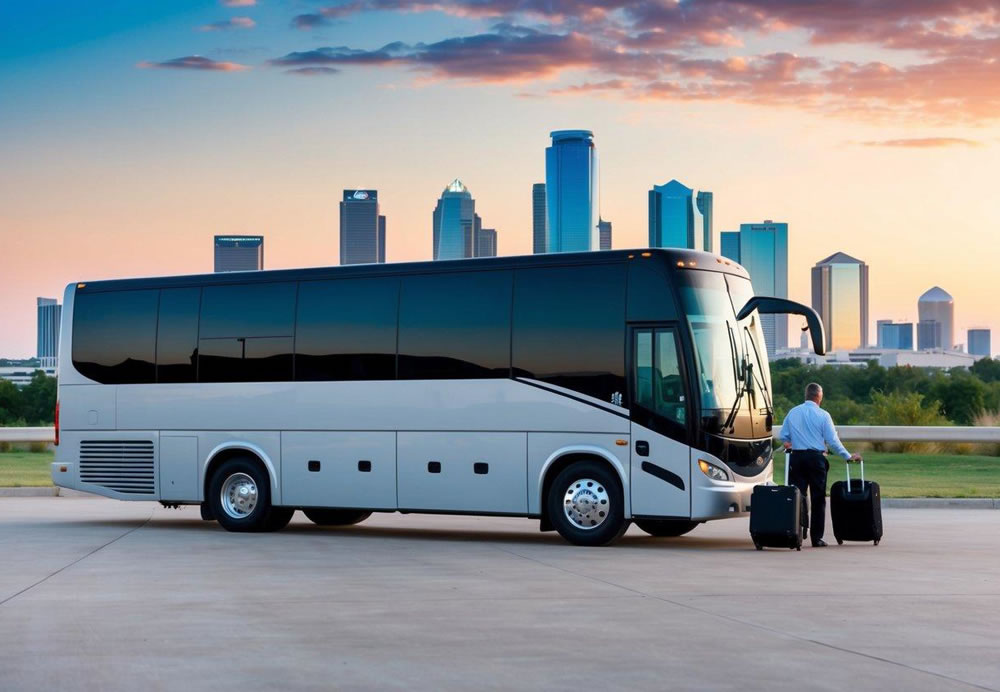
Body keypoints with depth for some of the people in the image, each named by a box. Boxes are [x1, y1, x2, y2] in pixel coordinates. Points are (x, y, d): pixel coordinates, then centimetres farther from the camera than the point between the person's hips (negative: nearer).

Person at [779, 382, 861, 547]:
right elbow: (833, 441, -5)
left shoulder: (792, 413, 7)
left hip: (796, 457, 3)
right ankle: (816, 538, 5)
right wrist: (848, 457, 4)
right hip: (816, 458, -3)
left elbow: (783, 436, 9)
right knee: (818, 498, 4)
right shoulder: (823, 415, -4)